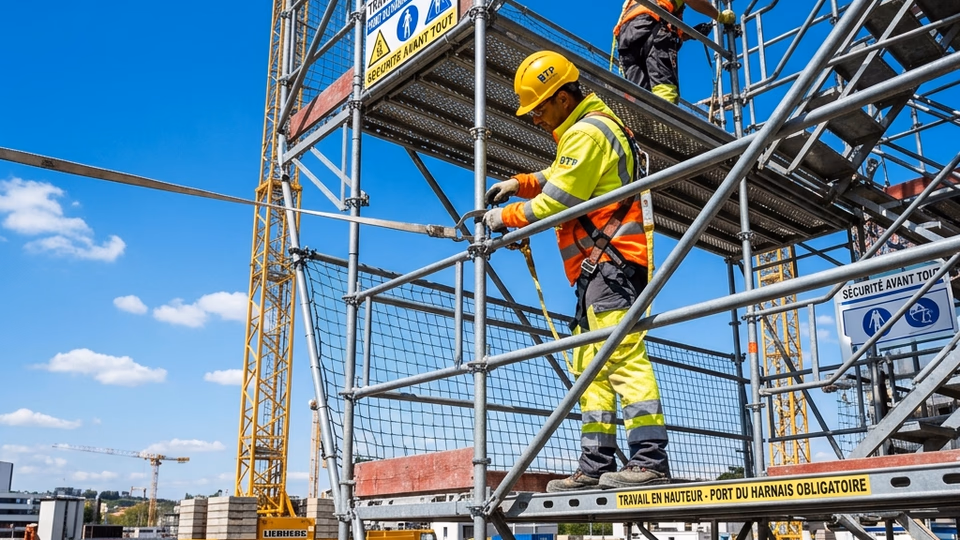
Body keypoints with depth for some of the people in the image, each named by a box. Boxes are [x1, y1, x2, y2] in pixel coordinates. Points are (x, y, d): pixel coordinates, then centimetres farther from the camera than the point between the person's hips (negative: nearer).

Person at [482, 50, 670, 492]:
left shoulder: (587, 133, -11)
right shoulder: (583, 128, 22)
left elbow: (556, 200, -14)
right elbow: (558, 177, 31)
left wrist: (507, 217, -1)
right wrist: (519, 183, 14)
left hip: (610, 260, -11)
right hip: (599, 267, 11)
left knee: (623, 355, -15)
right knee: (590, 365, 8)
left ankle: (650, 460, -15)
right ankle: (596, 465, 10)